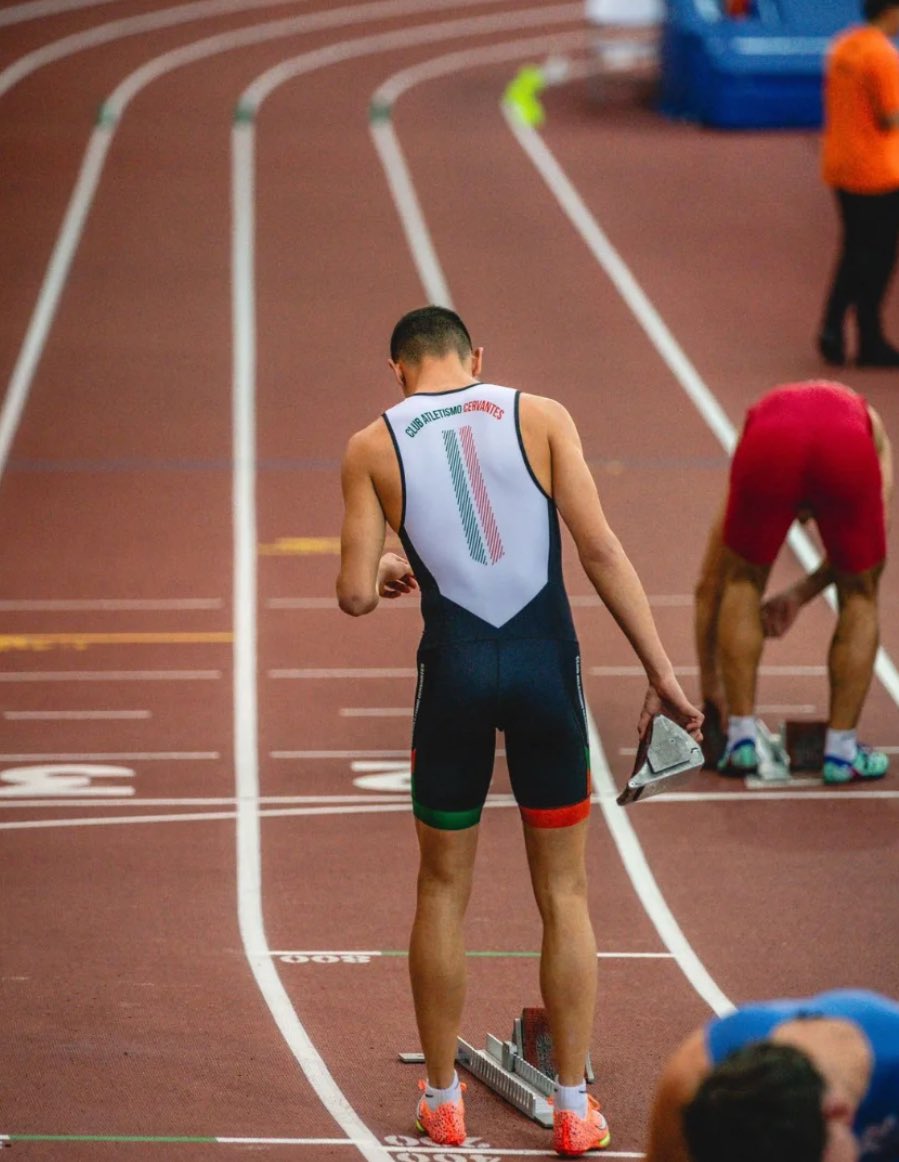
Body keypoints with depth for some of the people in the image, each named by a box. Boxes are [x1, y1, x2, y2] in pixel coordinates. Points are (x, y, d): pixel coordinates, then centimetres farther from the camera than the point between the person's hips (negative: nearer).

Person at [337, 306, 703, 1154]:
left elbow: (355, 596, -3)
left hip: (456, 669, 0)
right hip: (546, 667, 0)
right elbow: (600, 549, -5)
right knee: (563, 894, 11)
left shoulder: (372, 448, 3)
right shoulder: (538, 417, 2)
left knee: (443, 889, 16)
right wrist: (662, 673, -2)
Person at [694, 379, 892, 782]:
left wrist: (710, 684, 54)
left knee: (742, 583, 27)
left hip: (768, 447, 0)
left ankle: (741, 738, 20)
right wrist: (801, 593, 38)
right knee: (859, 596, 24)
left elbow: (708, 584, 48)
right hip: (848, 453, 0)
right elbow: (869, 559, 32)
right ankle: (841, 749, 23)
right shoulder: (868, 420, 44)